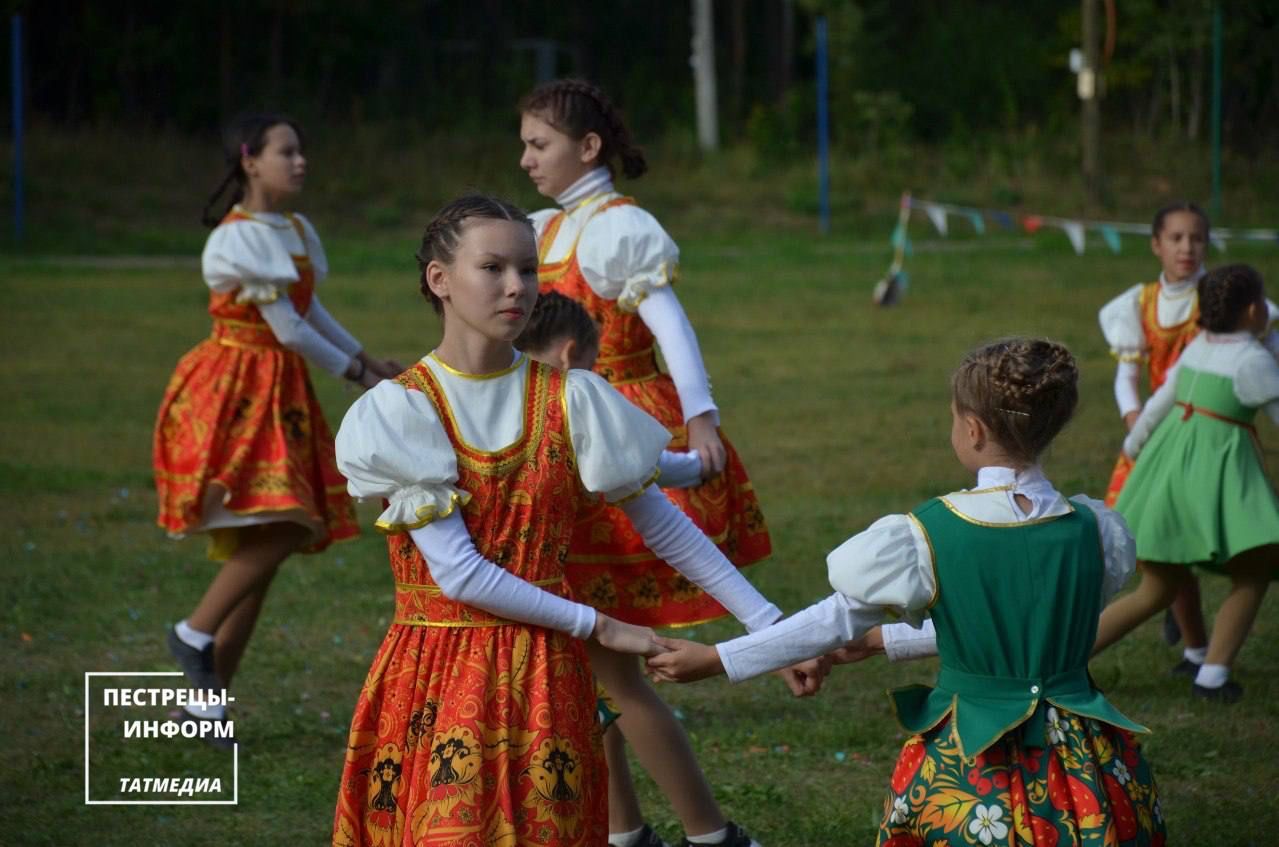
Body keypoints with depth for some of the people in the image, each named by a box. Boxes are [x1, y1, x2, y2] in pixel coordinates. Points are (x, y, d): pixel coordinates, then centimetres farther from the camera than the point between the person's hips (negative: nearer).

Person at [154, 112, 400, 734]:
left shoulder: (297, 232, 11)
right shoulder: (239, 238, -15)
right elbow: (289, 329, -14)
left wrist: (369, 360, 21)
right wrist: (355, 373, -5)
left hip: (280, 395, 8)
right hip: (231, 394, -8)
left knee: (261, 546, 4)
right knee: (279, 528, -21)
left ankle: (208, 699, 9)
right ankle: (195, 632, -3)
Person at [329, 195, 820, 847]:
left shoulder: (572, 402, 1)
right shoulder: (396, 413, -6)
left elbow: (668, 532, 5)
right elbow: (458, 574, -12)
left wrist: (772, 627, -1)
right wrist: (599, 627, -11)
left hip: (545, 678, 1)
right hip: (433, 672, -1)